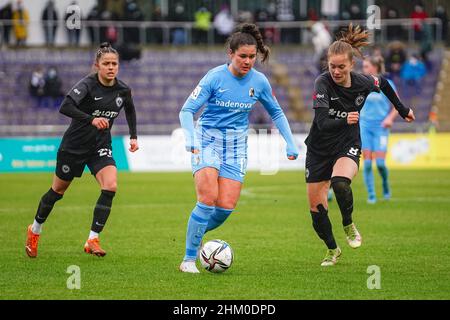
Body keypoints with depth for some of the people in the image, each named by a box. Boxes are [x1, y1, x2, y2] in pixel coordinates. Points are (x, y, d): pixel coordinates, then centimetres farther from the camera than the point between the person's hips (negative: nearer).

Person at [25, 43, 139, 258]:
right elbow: (65, 107, -35)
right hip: (74, 145, -4)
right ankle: (34, 230, 37)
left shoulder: (123, 90, -4)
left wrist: (133, 136, 12)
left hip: (100, 147, 4)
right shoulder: (88, 85, -20)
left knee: (110, 186, -21)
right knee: (58, 190, 12)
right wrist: (91, 119, -45)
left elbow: (130, 110, 20)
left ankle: (93, 240, -14)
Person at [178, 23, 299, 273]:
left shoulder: (259, 81, -1)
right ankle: (189, 259, -11)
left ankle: (196, 233, 21)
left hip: (236, 145, 4)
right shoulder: (215, 77, -12)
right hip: (207, 140, -4)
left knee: (226, 206, -9)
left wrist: (290, 143, 6)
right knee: (208, 199, -20)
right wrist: (191, 138, -30)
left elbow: (276, 113, 14)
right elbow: (187, 110, -13)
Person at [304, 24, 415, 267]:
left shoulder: (363, 83, -13)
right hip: (319, 149, 0)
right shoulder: (323, 83, -22)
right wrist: (344, 121, -47)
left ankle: (348, 225, -5)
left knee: (340, 182, -33)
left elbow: (384, 84, 13)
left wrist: (402, 110, 22)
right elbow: (322, 123, -31)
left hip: (348, 147, 0)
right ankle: (332, 250, 28)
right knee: (316, 207, 2)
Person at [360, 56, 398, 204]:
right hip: (365, 126, 2)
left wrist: (390, 118, -14)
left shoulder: (387, 84, -3)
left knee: (380, 162, -9)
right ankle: (371, 195, 2)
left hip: (381, 127, -2)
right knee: (367, 162, -5)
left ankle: (386, 185, 20)